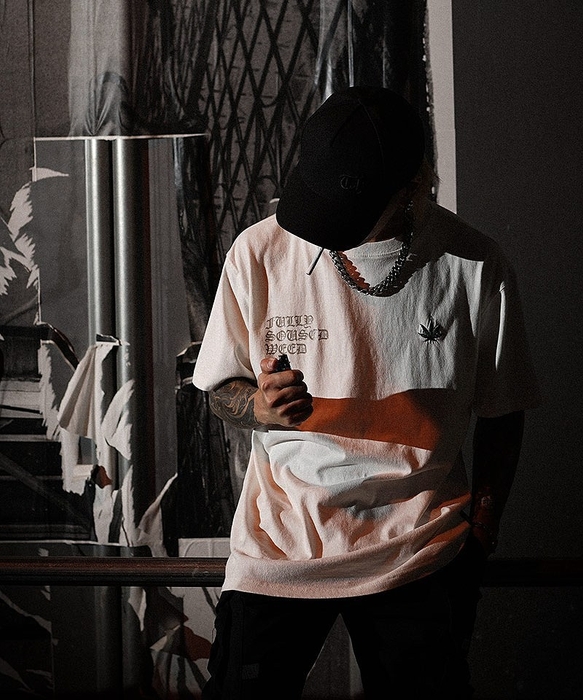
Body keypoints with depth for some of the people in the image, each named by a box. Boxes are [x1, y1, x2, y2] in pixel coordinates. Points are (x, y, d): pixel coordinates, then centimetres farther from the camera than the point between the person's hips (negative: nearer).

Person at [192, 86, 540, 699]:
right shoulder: (260, 252, -7)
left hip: (418, 550, 0)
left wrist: (478, 538, 5)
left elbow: (501, 415, 4)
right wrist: (261, 406, -19)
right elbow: (221, 391, 4)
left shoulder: (477, 268, -8)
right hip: (281, 539, 1)